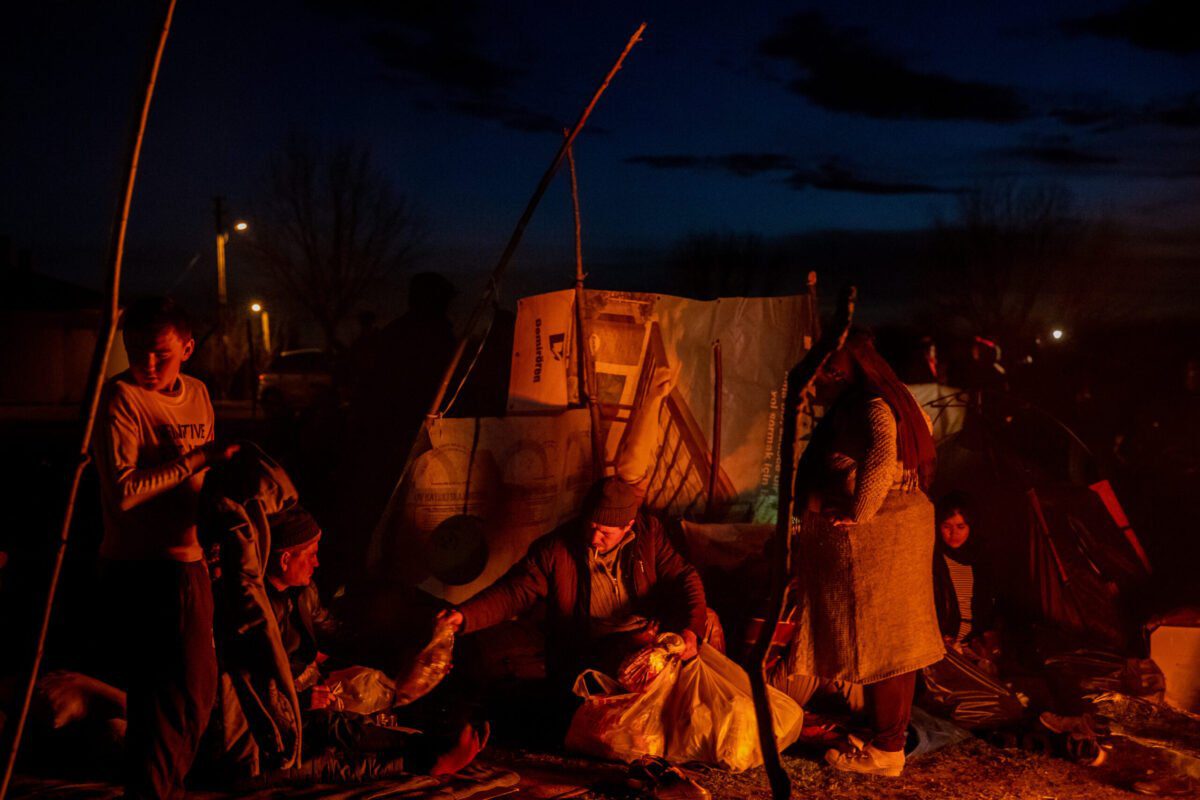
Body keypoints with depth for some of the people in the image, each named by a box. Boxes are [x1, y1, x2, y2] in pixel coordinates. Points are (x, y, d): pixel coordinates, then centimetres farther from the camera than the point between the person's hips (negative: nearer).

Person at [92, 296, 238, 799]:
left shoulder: (196, 393, 11)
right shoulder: (121, 397, -12)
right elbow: (122, 491, -21)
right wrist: (195, 460, -19)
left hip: (190, 555, 8)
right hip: (143, 564, -8)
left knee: (199, 686, 19)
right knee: (178, 691, -7)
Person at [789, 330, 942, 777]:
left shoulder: (870, 409, -18)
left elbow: (881, 459, -37)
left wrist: (858, 514, -24)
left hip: (873, 539, -11)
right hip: (901, 527, 11)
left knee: (880, 640, -2)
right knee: (892, 640, 16)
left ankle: (885, 751, 8)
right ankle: (891, 737, 27)